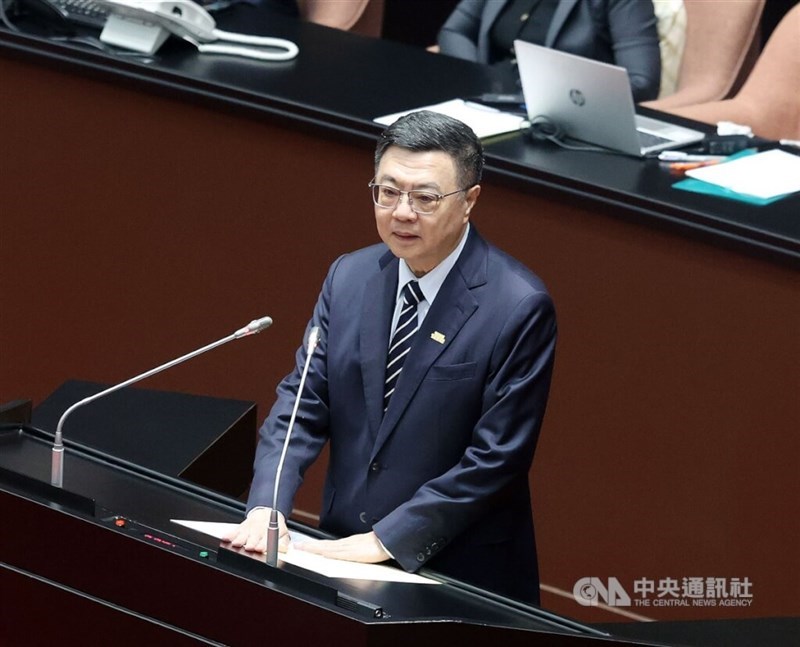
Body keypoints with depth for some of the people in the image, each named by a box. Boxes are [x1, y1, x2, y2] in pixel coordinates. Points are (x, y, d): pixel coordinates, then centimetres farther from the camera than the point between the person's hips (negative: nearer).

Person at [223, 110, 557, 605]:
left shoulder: (519, 307, -12)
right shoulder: (349, 277, 6)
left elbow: (495, 458, -14)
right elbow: (303, 403, 5)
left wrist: (387, 540, -16)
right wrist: (267, 508, -11)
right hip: (346, 556, 5)